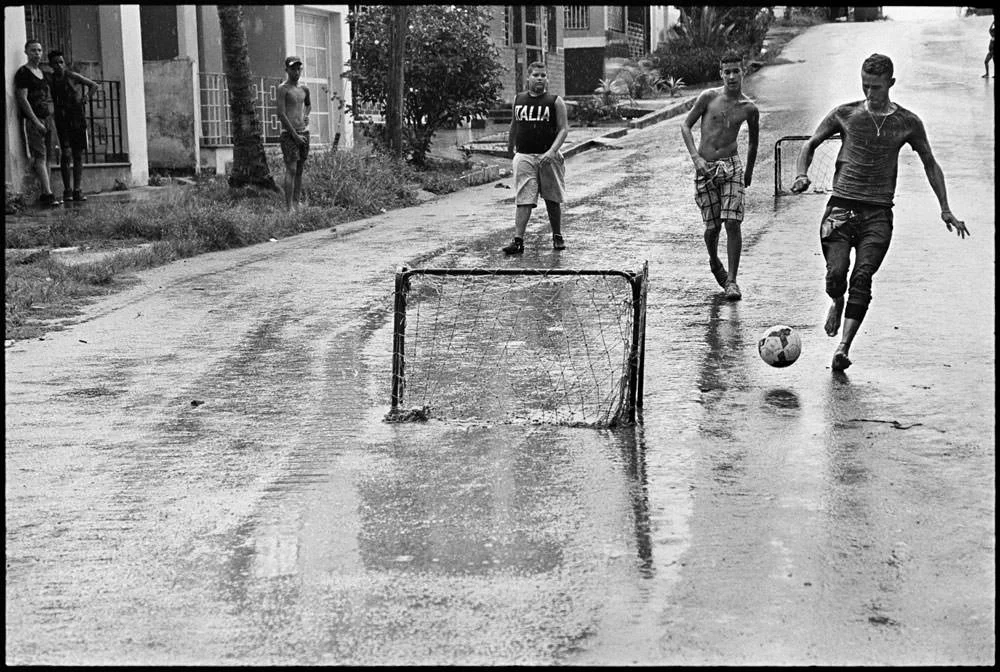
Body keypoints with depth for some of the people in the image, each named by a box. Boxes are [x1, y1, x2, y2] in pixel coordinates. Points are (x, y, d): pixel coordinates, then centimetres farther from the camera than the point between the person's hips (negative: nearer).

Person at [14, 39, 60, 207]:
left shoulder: (43, 72, 18)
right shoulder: (23, 72, -6)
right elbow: (22, 99, -12)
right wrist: (36, 121, -17)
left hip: (47, 118, 8)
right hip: (32, 119, -8)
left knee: (47, 158, 4)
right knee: (40, 157, -13)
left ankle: (45, 194, 5)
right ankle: (48, 194, -19)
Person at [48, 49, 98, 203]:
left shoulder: (72, 76, 3)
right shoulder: (49, 79, 2)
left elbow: (93, 85, 13)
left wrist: (86, 97, 3)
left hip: (78, 118, 1)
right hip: (62, 119, -1)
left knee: (78, 155, 2)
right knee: (66, 154, -12)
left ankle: (77, 190, 6)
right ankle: (66, 190, -6)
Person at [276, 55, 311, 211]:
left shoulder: (304, 89, 14)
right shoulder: (283, 88, -5)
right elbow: (281, 114, -12)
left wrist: (306, 115, 14)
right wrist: (294, 134, -15)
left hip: (304, 133, 7)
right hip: (288, 133, -6)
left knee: (300, 170, 6)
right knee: (291, 170, -12)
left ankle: (297, 202, 10)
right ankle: (289, 207, -15)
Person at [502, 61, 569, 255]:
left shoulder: (555, 101, -2)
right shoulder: (518, 99, 8)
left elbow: (563, 128, -7)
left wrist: (552, 151, -20)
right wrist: (510, 146, 33)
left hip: (548, 157, -1)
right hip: (524, 156, 2)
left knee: (553, 200, 9)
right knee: (523, 200, -7)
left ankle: (557, 237, 24)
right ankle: (518, 241, -12)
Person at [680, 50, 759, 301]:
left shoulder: (749, 109, 2)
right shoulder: (708, 97, -3)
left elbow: (753, 142, 18)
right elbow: (686, 126, 2)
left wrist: (749, 173, 25)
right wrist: (696, 157, -10)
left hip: (731, 166, 0)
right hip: (705, 168, 0)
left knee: (733, 224, -12)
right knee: (712, 226, 3)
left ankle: (731, 280, -5)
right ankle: (714, 262, 35)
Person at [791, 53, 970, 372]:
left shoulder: (908, 123, 7)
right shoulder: (844, 114, 5)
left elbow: (930, 164, 19)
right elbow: (811, 144, 17)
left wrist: (945, 210, 15)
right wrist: (801, 175, -3)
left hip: (879, 213, 0)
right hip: (842, 205, 0)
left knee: (862, 278, -18)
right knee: (836, 273, -17)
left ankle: (843, 347, -19)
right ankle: (837, 303, 20)